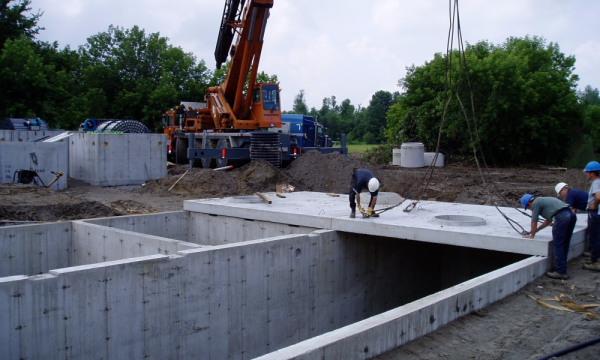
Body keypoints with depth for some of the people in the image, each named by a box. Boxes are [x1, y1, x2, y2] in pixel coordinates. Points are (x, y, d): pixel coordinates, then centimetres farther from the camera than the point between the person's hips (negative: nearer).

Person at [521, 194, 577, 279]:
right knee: (564, 245, 16)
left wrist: (532, 235, 22)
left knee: (558, 245, -3)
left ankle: (560, 272, -2)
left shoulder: (535, 203, 4)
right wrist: (536, 230, 47)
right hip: (572, 214, 9)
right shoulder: (543, 201, 31)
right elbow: (549, 220, 40)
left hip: (562, 217, -9)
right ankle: (562, 268, 23)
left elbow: (534, 222, 8)